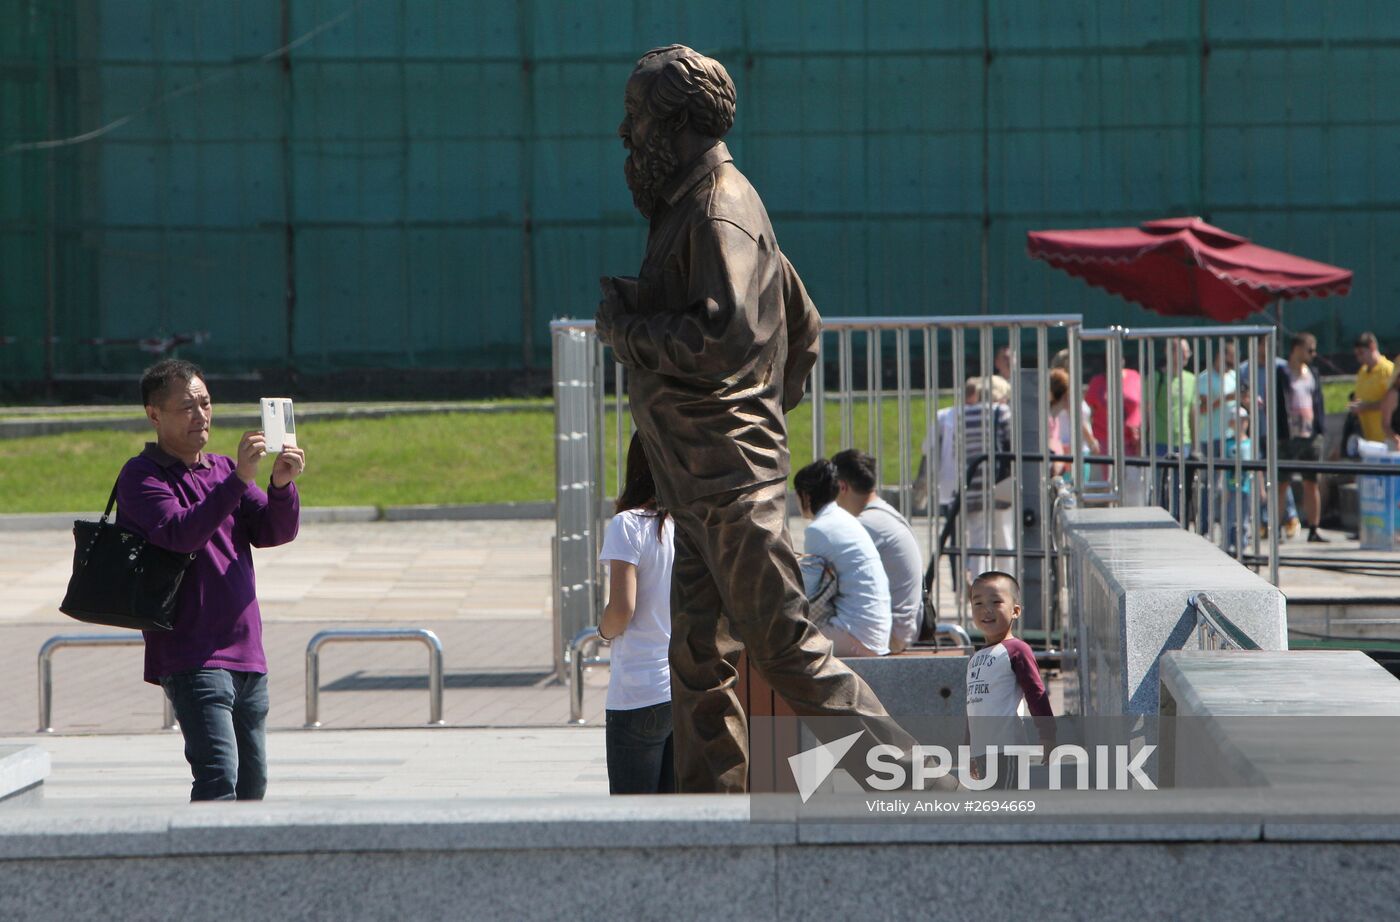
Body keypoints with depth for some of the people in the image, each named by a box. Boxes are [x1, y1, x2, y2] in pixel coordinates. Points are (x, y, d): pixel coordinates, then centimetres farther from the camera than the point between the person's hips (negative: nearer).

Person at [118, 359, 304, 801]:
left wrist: (281, 485, -14)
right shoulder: (142, 477, -4)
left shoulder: (224, 469, 17)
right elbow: (180, 533, -21)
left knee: (252, 782, 10)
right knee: (219, 776, -20)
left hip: (246, 656, 7)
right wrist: (239, 479, -28)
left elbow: (275, 531, 6)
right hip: (192, 660, -7)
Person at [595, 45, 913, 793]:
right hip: (702, 484, 10)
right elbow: (804, 327, 26)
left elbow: (727, 336, -26)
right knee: (699, 658, 9)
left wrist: (625, 328, -14)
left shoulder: (717, 211, -12)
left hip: (731, 479, -10)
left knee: (784, 644, -10)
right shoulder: (696, 204, 19)